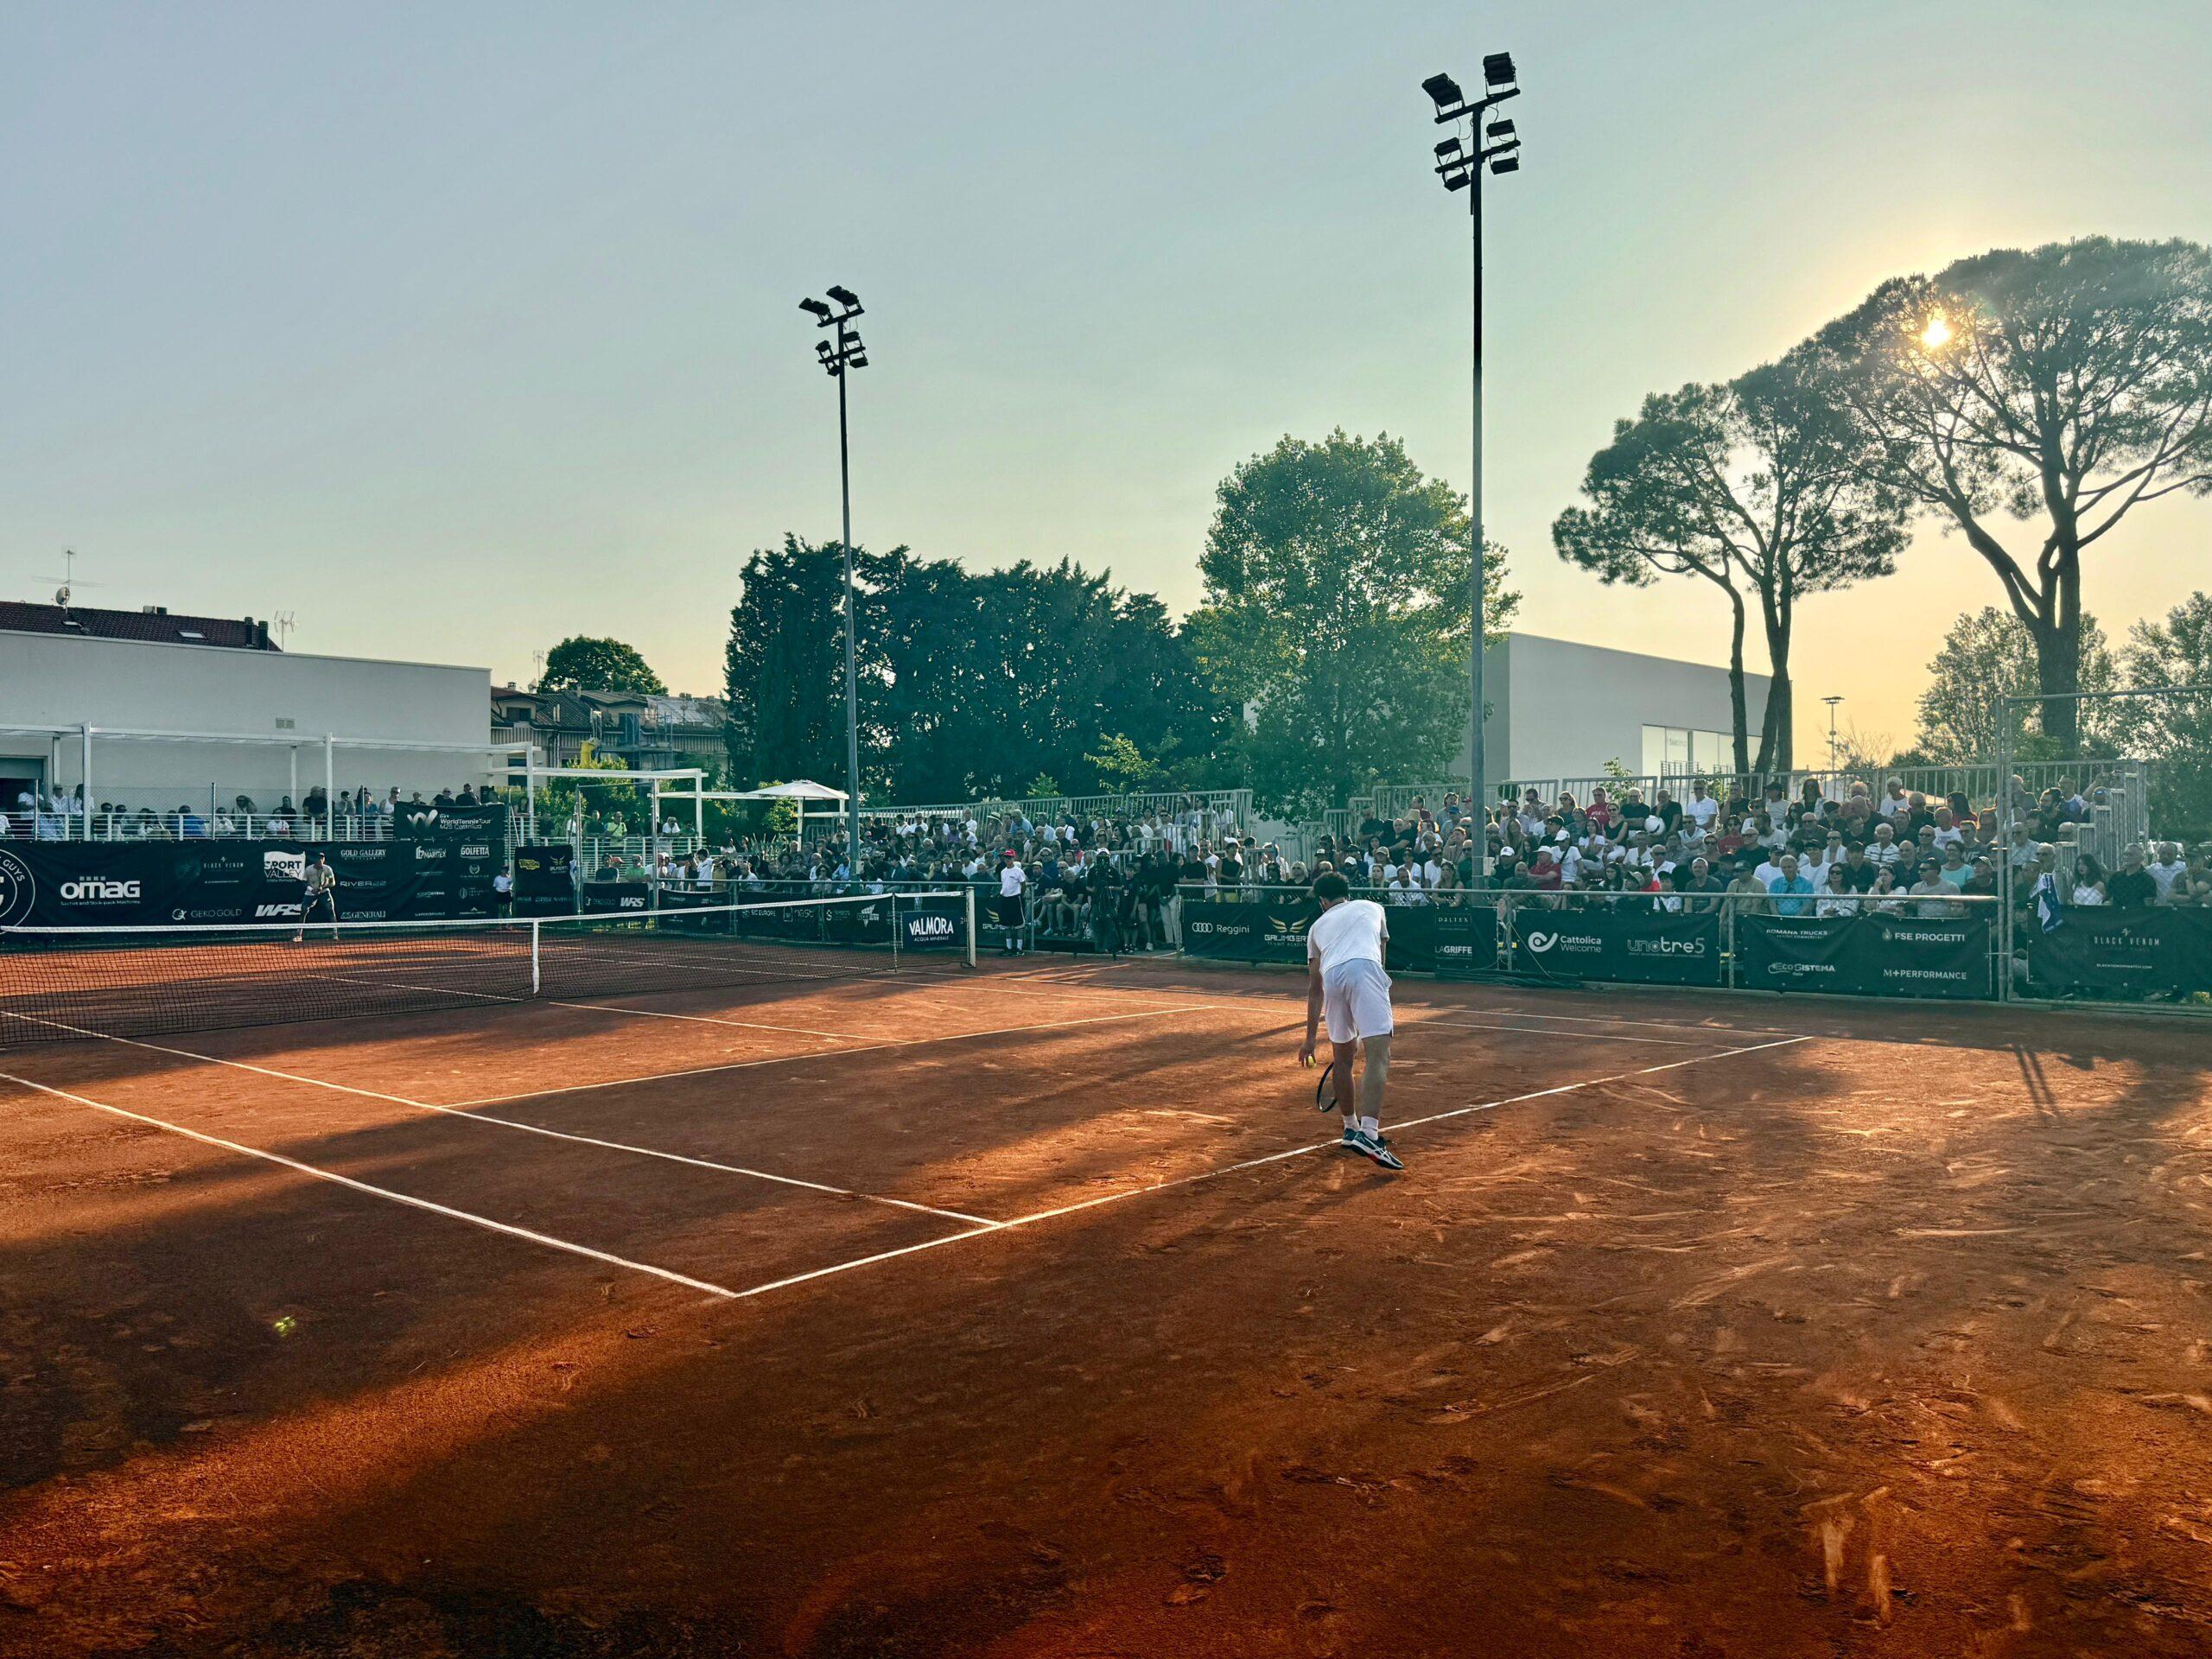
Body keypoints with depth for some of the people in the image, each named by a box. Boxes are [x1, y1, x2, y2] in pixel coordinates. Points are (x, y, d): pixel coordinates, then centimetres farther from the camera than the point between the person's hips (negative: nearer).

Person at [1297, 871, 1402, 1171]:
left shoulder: (1318, 926, 34)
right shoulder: (1372, 908, 34)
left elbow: (1315, 989, 34)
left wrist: (1311, 1037, 41)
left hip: (1332, 977, 3)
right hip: (1365, 969, -3)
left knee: (1342, 1058, 21)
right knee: (1379, 1055, -10)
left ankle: (1351, 1129, 34)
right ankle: (1368, 1133, -25)